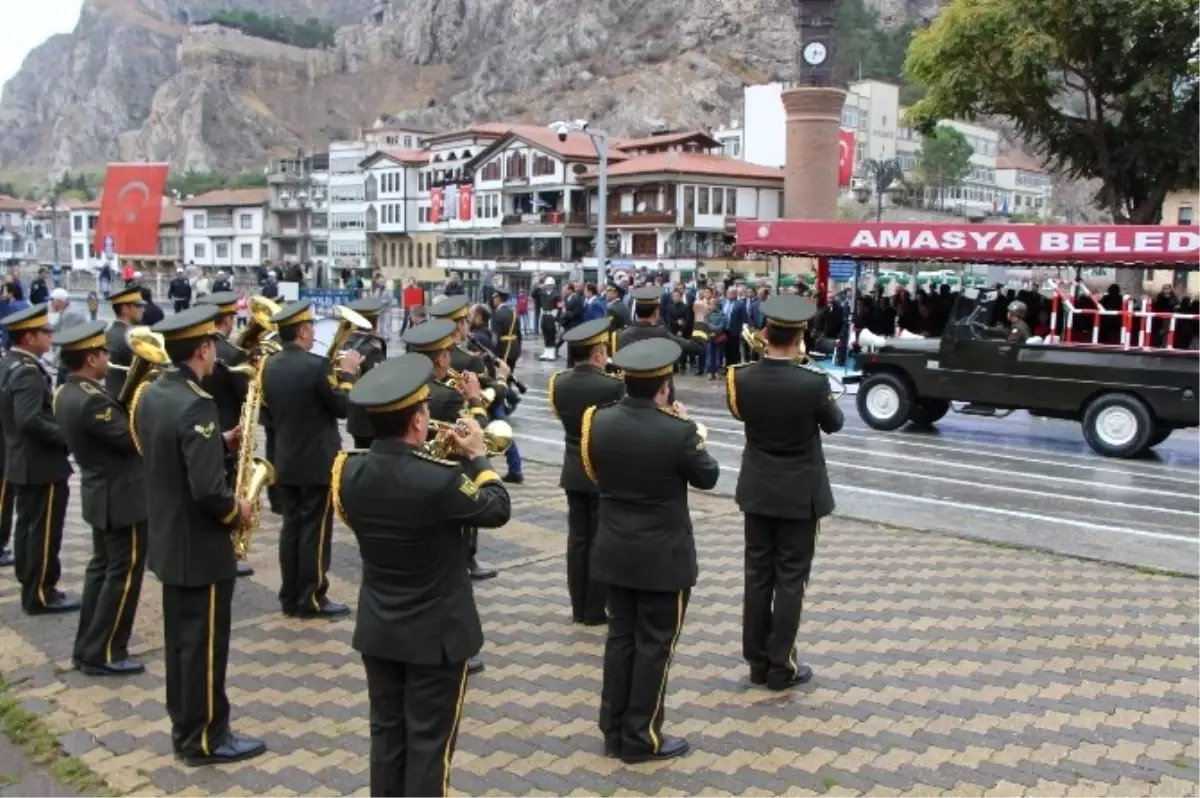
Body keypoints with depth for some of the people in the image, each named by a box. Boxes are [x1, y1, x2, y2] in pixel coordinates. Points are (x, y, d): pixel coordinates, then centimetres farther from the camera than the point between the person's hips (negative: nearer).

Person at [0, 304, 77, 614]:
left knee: (28, 526, 17)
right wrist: (66, 436, -22)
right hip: (41, 464, -10)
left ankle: (30, 587, 27)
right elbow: (29, 420, -32)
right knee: (44, 531, -1)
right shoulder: (28, 372, -22)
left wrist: (60, 430, 13)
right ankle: (41, 594, 7)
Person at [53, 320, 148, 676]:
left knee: (102, 567, 18)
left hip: (101, 492, 10)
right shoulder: (91, 400, -26)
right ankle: (103, 654, 7)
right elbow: (133, 438, -24)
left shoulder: (67, 393, 5)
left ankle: (87, 647, 26)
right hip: (121, 496, -10)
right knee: (123, 573, 0)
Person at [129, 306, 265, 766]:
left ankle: (185, 728, 31)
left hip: (167, 540, 9)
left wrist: (222, 442, 7)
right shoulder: (196, 405, -25)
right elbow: (208, 490, -30)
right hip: (199, 548, -9)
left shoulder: (149, 394, 4)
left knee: (180, 639, 18)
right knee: (205, 645, 3)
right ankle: (204, 740, 15)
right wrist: (236, 512, -11)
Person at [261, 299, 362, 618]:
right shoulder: (316, 365, -18)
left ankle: (290, 596, 18)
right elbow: (344, 408, -14)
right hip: (318, 463, -7)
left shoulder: (270, 365, 5)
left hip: (285, 461, 7)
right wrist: (347, 373, 0)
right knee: (315, 530, 1)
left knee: (291, 526, 12)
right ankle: (311, 599, 6)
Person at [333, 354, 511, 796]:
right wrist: (477, 456, 3)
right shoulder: (440, 479, -27)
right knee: (430, 741, 8)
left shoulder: (349, 470, -9)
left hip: (377, 628, 6)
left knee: (387, 733, 18)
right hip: (437, 632, -5)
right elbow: (498, 510, -11)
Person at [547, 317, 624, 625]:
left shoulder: (559, 382, -3)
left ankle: (579, 607, 19)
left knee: (578, 539, 12)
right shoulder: (613, 385, -20)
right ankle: (595, 610, 12)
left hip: (574, 472, 6)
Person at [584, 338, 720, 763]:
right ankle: (641, 738, 18)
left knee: (621, 635, 16)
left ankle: (614, 731, 26)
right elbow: (707, 477, -6)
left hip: (614, 550, 5)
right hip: (663, 556, -5)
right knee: (654, 643, 8)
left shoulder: (599, 421, -6)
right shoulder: (677, 431, -21)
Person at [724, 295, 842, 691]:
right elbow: (834, 423, -2)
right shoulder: (813, 382, -21)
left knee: (757, 575, 12)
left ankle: (757, 661, 22)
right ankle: (780, 667, 13)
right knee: (790, 579, 5)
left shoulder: (741, 377, -11)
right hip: (799, 493, -4)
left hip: (756, 489, 4)